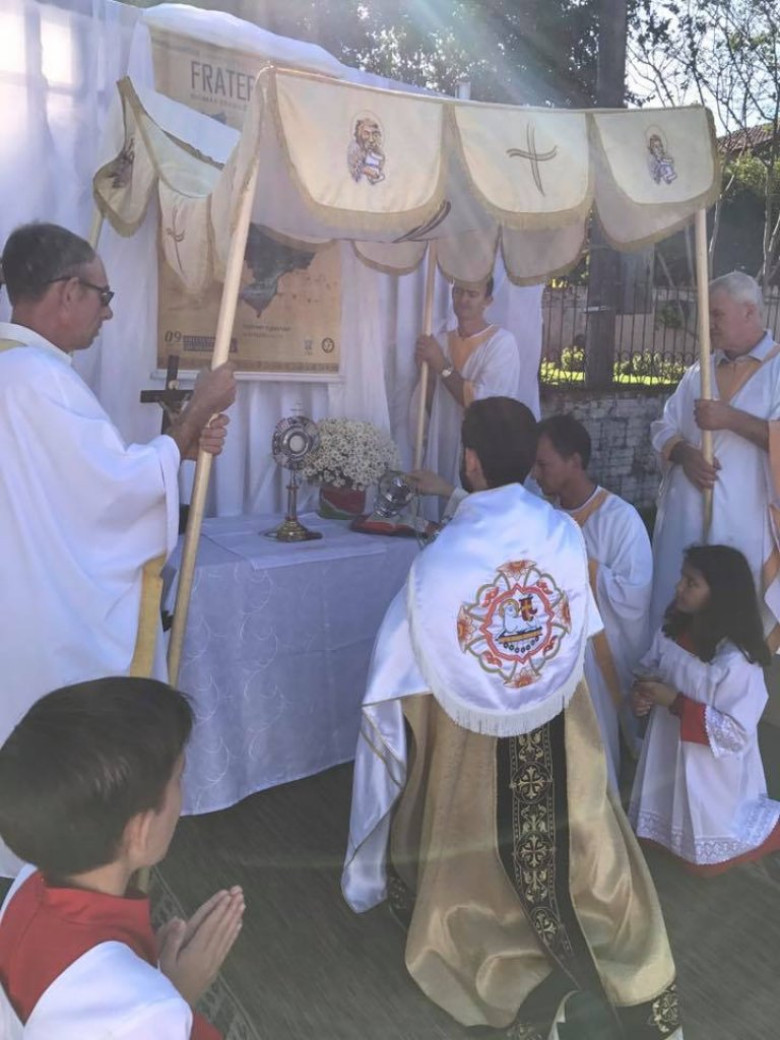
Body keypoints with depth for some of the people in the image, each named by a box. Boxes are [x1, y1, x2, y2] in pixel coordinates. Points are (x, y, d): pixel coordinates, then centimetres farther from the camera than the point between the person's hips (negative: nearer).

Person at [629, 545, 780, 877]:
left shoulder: (736, 660, -29)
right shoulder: (672, 629, -9)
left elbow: (737, 733, -25)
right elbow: (651, 669, 7)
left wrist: (675, 702, -27)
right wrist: (644, 694, -14)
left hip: (710, 771, -6)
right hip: (668, 754, 6)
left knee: (704, 856, 13)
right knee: (668, 828, 22)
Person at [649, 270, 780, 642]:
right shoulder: (698, 373, 14)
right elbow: (663, 429, 12)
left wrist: (732, 418, -18)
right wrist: (684, 454, -8)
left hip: (745, 524, -4)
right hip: (685, 518, 5)